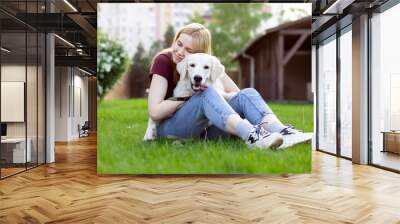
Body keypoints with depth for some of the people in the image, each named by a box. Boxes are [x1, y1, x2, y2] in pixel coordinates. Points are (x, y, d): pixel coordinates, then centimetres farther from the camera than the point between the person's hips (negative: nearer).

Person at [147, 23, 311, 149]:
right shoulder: (163, 61, -9)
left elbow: (237, 93, -2)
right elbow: (155, 112, -19)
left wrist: (216, 96, -21)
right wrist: (189, 97, -15)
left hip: (202, 128, 5)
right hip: (170, 129, -4)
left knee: (247, 94, -18)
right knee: (206, 94, -33)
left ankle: (282, 132, -44)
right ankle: (252, 136, -52)